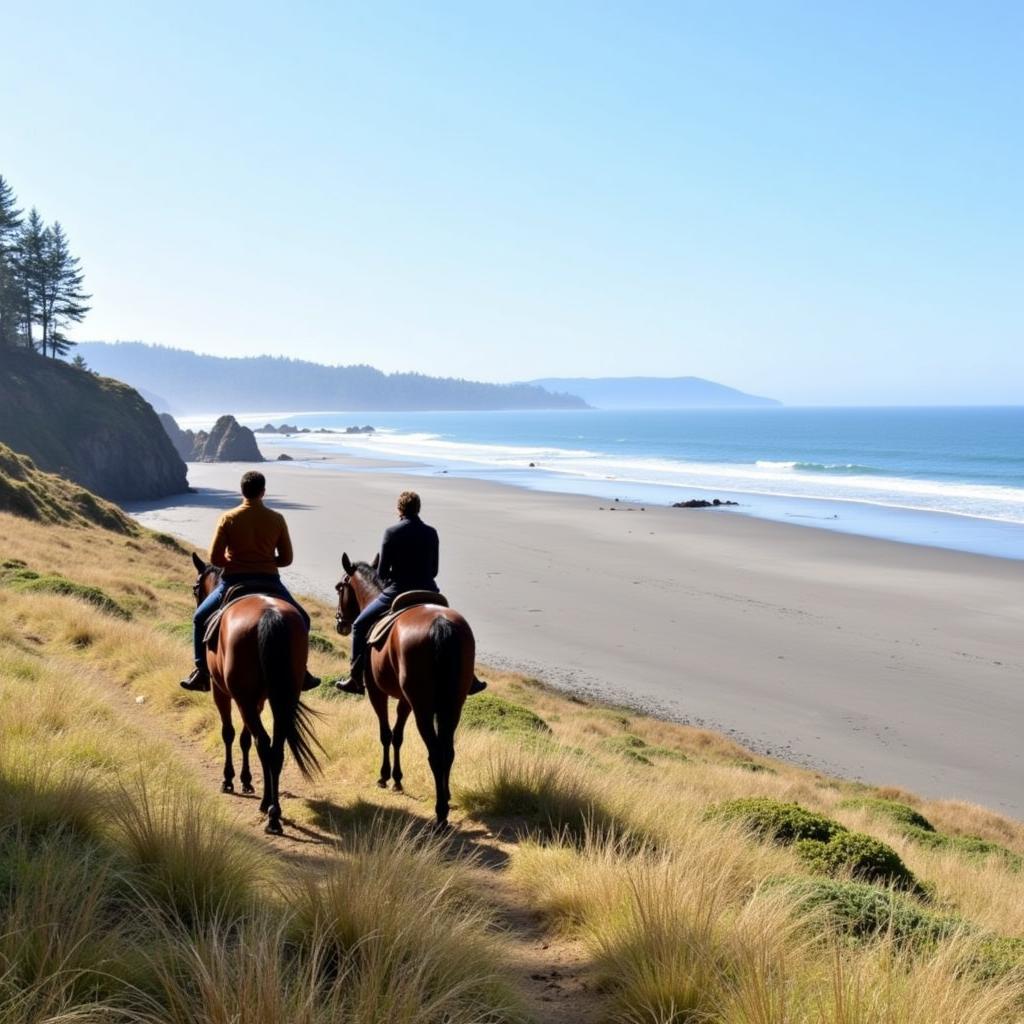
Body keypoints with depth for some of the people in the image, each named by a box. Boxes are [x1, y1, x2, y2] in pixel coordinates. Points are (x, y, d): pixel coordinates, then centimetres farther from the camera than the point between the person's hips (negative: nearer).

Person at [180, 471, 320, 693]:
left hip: (233, 582, 0)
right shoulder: (277, 519, -3)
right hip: (269, 582, 1)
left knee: (200, 618, 24)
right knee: (301, 620, 23)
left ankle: (201, 672, 16)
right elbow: (286, 558, 2)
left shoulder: (228, 519, -6)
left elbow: (214, 558, -6)